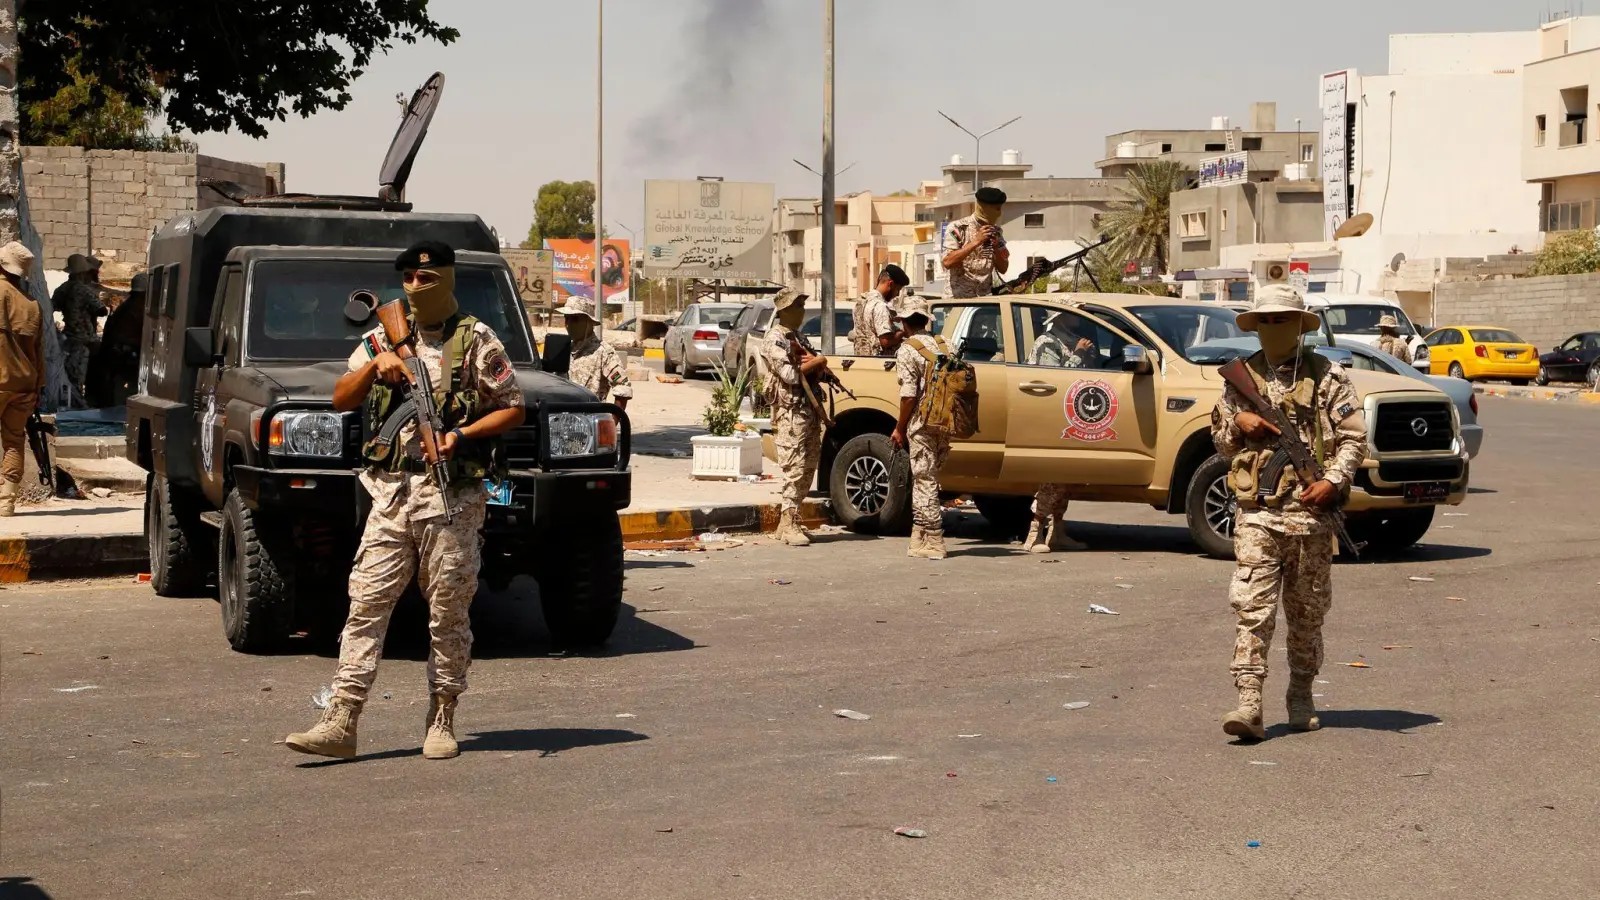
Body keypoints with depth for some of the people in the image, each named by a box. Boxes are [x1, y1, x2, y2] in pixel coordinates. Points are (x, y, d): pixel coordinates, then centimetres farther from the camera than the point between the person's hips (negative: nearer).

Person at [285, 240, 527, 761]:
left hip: (452, 497, -3)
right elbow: (340, 401, 12)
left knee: (449, 612, 2)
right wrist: (375, 364, -5)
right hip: (390, 491, 3)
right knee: (366, 605, -3)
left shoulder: (477, 342, 4)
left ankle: (442, 723, 12)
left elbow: (513, 409, 2)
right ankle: (340, 723, -5)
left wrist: (461, 435, -12)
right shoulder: (384, 337, 15)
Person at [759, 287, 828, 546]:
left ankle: (788, 522, 15)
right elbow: (789, 374, -18)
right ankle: (789, 525, -10)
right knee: (796, 468, -12)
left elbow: (810, 370, 22)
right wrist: (817, 362, -7)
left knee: (809, 466, 9)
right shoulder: (774, 339, -8)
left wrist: (819, 367, -1)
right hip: (790, 411, -9)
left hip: (809, 410, 9)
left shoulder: (797, 337, 19)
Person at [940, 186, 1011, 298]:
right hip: (958, 298, -5)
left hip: (985, 298, 5)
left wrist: (996, 248, -9)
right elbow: (947, 262, -17)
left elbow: (1003, 269, 10)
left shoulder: (997, 232, 10)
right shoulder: (957, 228, -6)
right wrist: (976, 242, -22)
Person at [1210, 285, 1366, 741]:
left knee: (1307, 613, 8)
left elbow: (1354, 437, 2)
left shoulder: (1326, 377, 4)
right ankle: (1248, 702, -13)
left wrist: (1334, 480, -14)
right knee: (1252, 607, -9)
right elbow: (1220, 441, 20)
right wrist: (1239, 422, -2)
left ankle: (1301, 696, 22)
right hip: (1256, 511, 1)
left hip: (1309, 512, -1)